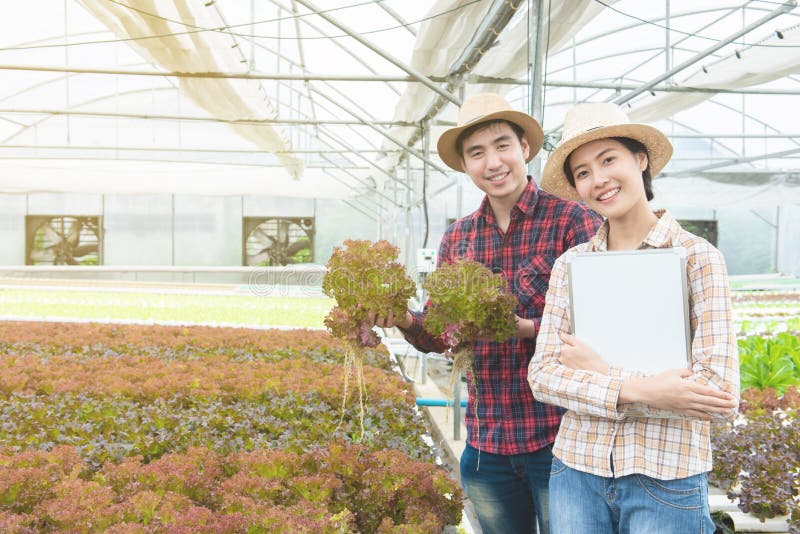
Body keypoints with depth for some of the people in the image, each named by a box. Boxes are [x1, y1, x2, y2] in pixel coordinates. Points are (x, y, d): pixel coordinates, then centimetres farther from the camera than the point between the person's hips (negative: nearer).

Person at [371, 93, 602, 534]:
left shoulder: (571, 220, -8)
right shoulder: (456, 239, 8)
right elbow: (440, 334, 9)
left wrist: (525, 328, -26)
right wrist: (404, 320, -11)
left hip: (558, 437, -4)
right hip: (486, 443, 5)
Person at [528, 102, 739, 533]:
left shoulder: (697, 257, -7)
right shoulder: (570, 264, 3)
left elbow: (720, 390, -14)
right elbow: (542, 375, -3)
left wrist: (598, 372, -11)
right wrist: (636, 389, -18)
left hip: (666, 481, -3)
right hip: (577, 469, 3)